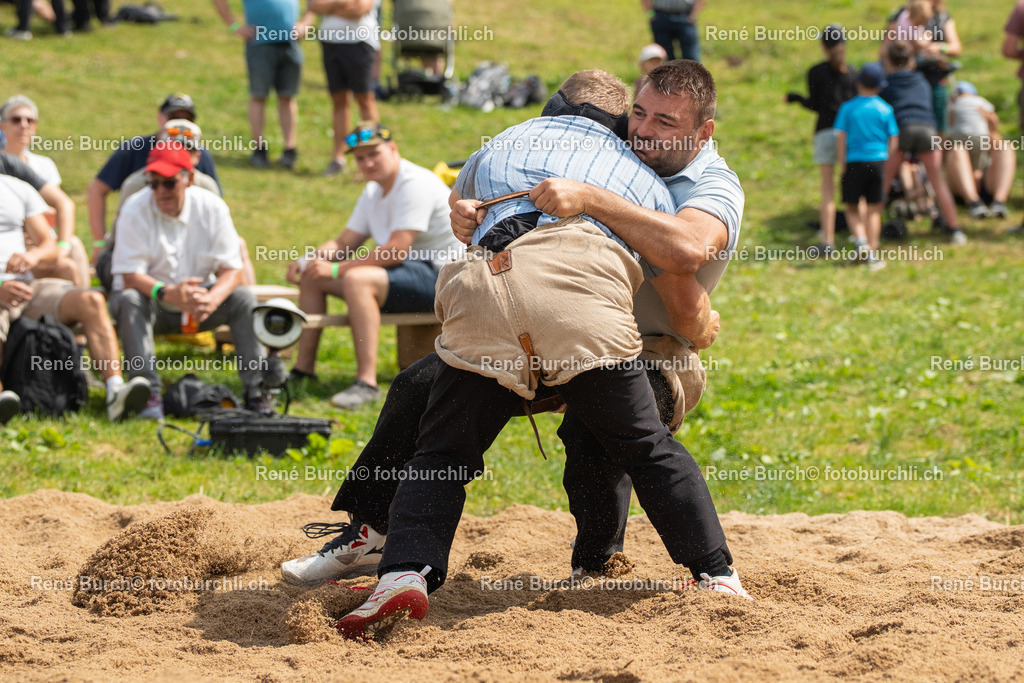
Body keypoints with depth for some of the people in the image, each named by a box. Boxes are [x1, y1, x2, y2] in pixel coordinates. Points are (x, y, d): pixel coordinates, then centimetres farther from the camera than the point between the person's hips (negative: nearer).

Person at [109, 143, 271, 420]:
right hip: (154, 303, -2)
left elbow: (231, 269, -13)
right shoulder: (136, 210, -15)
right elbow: (131, 275, -22)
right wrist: (168, 293, -42)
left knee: (243, 298, -21)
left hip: (198, 301, 2)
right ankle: (149, 392, -38)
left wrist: (211, 299, -36)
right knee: (128, 300, -33)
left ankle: (255, 390, -20)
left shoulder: (212, 208, -8)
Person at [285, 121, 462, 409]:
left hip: (439, 276, -10)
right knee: (311, 277, 8)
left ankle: (367, 383, -39)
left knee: (357, 280, -35)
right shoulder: (373, 192, 13)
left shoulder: (415, 184, -18)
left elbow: (396, 251, -26)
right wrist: (309, 261, -6)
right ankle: (303, 368, 9)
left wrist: (337, 269, -23)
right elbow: (344, 243, 15)